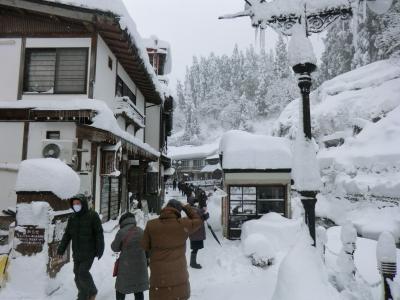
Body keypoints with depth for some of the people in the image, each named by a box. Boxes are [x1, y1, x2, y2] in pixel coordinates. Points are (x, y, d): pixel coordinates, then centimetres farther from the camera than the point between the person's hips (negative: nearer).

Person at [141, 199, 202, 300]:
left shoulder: (151, 225, -9)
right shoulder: (183, 224, -11)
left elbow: (145, 246, 2)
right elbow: (198, 221, 9)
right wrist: (186, 207, 11)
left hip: (158, 275, 0)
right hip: (179, 275, 0)